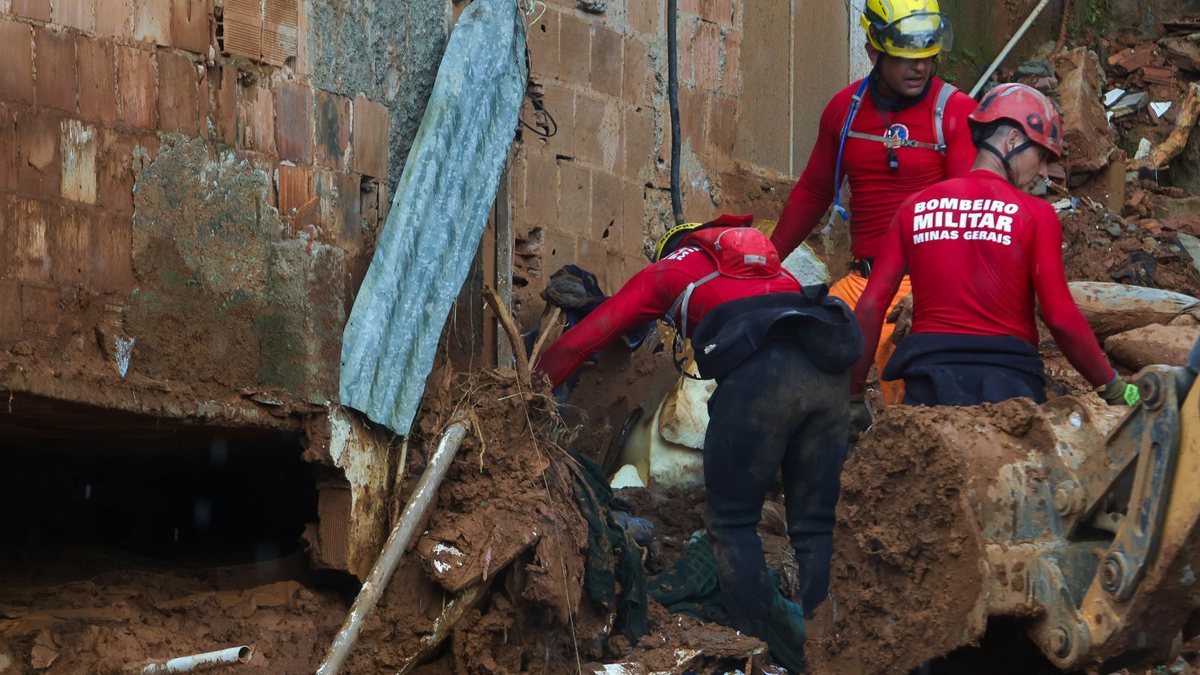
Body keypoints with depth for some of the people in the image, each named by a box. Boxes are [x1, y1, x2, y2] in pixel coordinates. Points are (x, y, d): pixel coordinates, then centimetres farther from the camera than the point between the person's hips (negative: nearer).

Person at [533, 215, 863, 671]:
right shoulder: (767, 265, 40)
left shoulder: (667, 270, 27)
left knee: (731, 521, 4)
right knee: (816, 526, 8)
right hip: (829, 370, 4)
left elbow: (581, 340, 28)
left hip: (759, 370, -4)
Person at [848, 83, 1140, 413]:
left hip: (928, 381, 3)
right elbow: (1062, 318, -4)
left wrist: (853, 395, 14)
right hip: (1008, 379, -3)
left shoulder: (915, 208, 12)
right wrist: (1114, 389, 6)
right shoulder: (1036, 215, 2)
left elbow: (871, 305, 9)